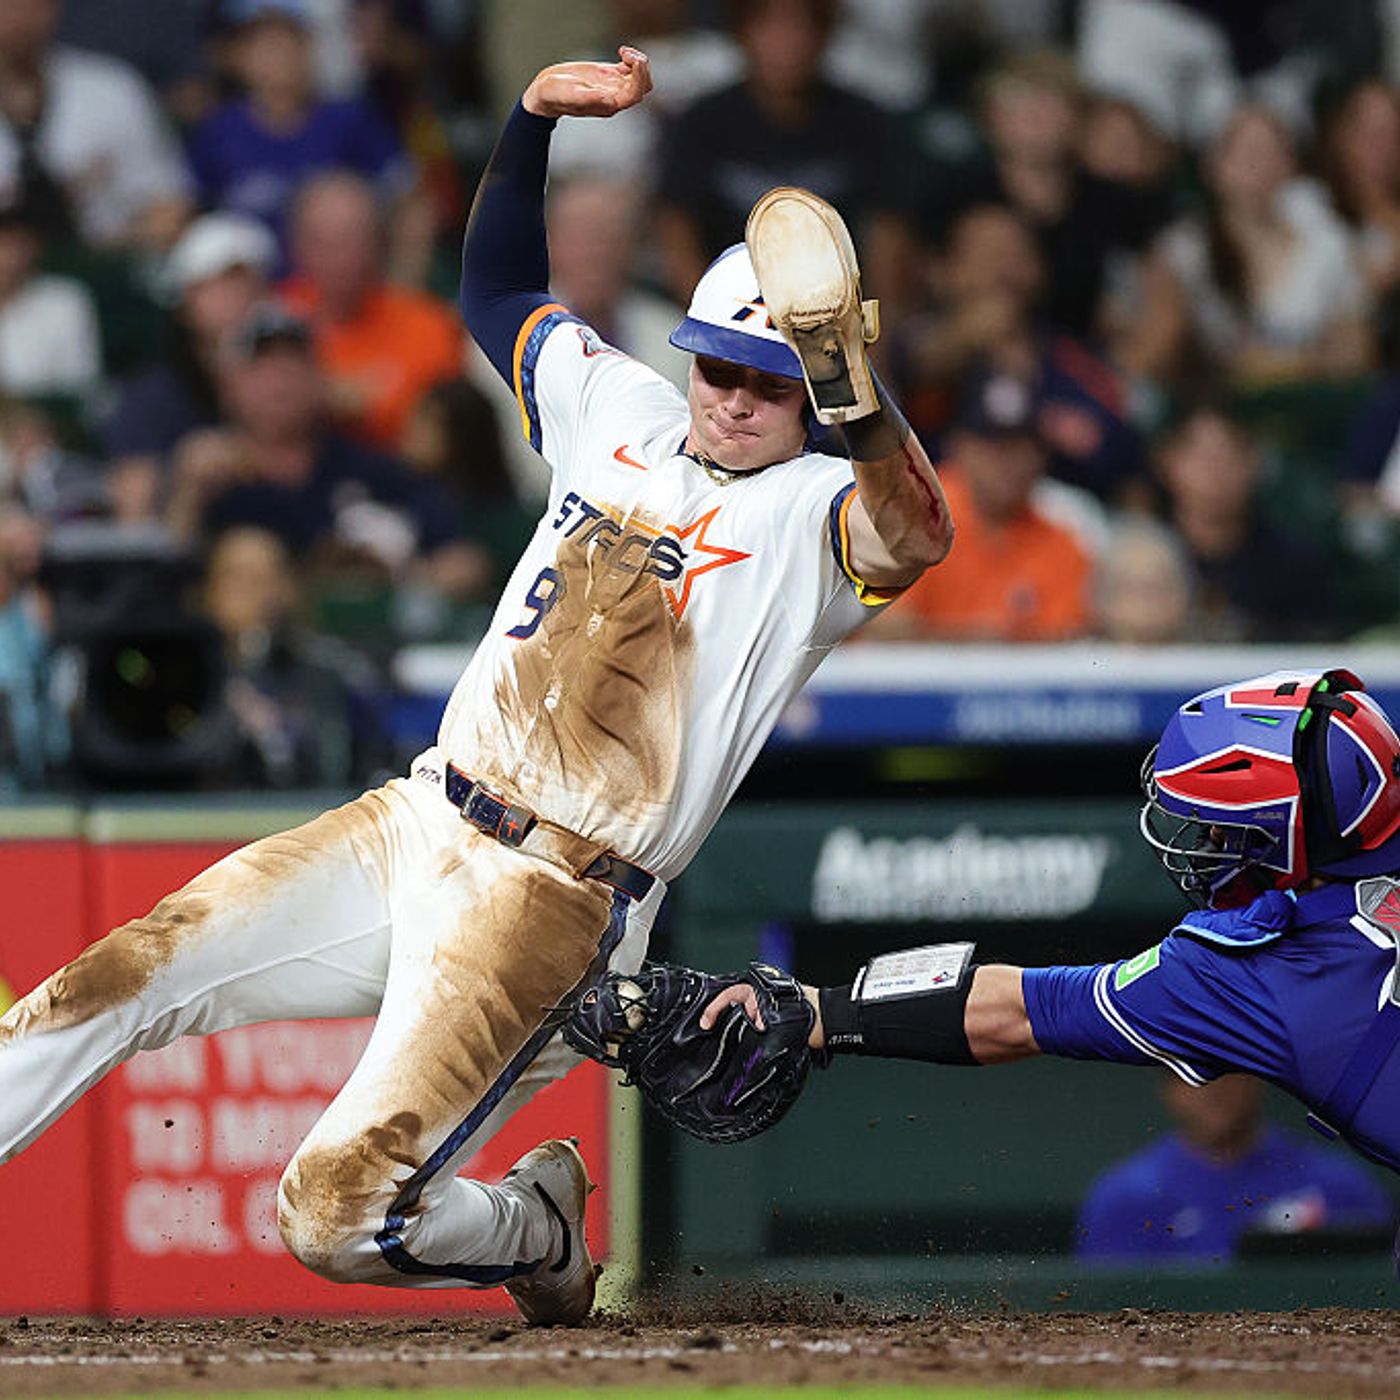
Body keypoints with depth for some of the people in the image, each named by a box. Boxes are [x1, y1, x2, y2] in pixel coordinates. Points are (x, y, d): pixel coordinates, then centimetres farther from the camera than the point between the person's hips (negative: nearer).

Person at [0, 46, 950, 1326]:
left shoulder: (815, 516, -7)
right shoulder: (619, 409, 12)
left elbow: (917, 534, -31)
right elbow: (498, 290, 29)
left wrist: (845, 379, -47)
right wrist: (533, 120, 15)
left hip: (551, 900, -6)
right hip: (414, 826, 6)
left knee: (340, 1215, -15)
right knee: (118, 981, -7)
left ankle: (535, 1232, 15)